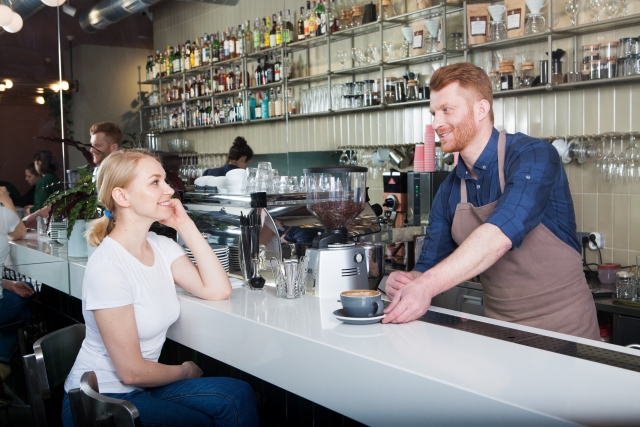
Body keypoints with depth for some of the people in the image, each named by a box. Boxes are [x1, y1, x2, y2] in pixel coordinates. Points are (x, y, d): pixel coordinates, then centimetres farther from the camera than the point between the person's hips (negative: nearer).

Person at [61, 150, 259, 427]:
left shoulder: (161, 246, -1)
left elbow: (217, 290, -9)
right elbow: (131, 371, -21)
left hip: (139, 388, 7)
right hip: (99, 402, -7)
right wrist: (186, 372, -3)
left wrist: (185, 225, -9)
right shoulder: (107, 267, -24)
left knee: (237, 394, -9)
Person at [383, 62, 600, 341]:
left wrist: (426, 286, -37)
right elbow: (432, 265, 5)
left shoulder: (533, 157, -14)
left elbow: (500, 234, -29)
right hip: (499, 329, 5)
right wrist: (410, 280, -18)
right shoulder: (449, 192, 4)